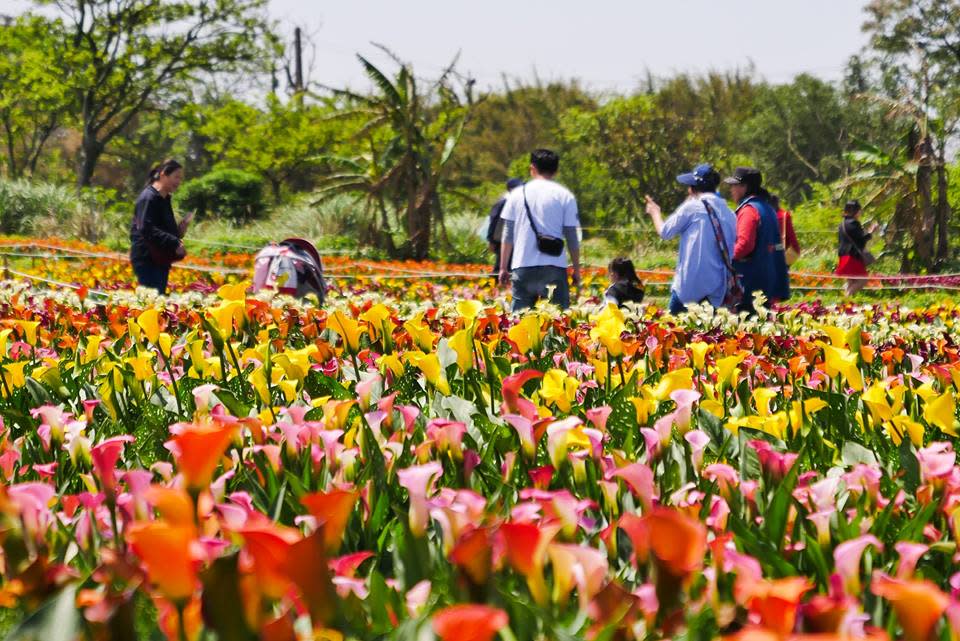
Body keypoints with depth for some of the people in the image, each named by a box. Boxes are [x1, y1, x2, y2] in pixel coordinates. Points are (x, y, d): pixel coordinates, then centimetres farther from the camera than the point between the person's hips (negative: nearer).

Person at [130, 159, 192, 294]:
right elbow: (146, 229, -23)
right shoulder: (148, 197, -12)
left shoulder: (164, 199, 17)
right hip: (147, 259, -9)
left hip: (161, 260, 9)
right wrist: (175, 243, -26)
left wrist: (179, 230, 6)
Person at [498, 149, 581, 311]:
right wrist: (576, 270, 9)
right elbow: (571, 237, 1)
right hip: (554, 266, -2)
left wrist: (503, 268, 13)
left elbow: (507, 235, 7)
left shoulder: (518, 194, 7)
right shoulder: (565, 196, 1)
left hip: (522, 266, 2)